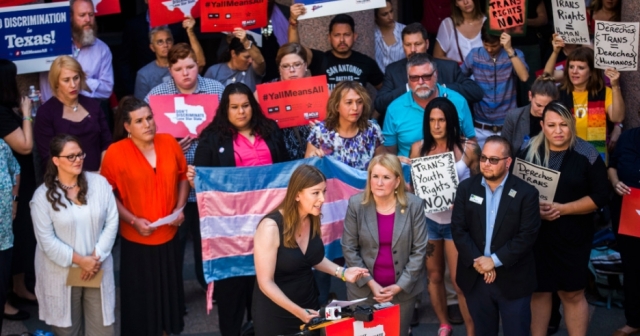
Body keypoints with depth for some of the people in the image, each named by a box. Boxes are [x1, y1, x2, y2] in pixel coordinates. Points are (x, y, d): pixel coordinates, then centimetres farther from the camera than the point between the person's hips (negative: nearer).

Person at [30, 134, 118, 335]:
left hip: (98, 269, 2)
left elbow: (112, 222, -3)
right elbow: (47, 240, -11)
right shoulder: (43, 195, -9)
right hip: (61, 273, -2)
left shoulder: (99, 183, -2)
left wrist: (96, 256, -11)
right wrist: (80, 260, -14)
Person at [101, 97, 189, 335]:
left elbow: (183, 177, 8)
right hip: (136, 238, -4)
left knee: (169, 289, 18)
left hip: (169, 234, 4)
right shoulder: (115, 152, -14)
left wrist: (180, 208, -5)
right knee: (140, 295, 8)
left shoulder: (169, 143, -4)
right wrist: (133, 220, -17)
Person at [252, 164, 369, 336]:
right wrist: (297, 311, -25)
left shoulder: (313, 219, -4)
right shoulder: (271, 227, -24)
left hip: (309, 303, 6)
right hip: (275, 314, -6)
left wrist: (341, 272, -3)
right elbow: (266, 282, -21)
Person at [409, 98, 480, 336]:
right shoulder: (418, 148, -2)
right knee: (433, 275, 15)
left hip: (457, 221, -3)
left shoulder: (468, 149, -9)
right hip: (427, 220, 3)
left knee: (460, 281, -1)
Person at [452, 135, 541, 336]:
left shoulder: (526, 193, -7)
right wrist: (477, 261, -15)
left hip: (513, 280, -3)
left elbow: (527, 235, -13)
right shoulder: (466, 188, 2)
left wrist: (495, 260, -18)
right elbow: (458, 229, -2)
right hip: (475, 278, 3)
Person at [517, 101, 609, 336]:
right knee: (538, 291, 10)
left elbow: (600, 197, -7)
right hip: (535, 235, 2)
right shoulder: (528, 153, 1)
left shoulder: (587, 155, -5)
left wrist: (562, 208, -17)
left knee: (572, 293, 6)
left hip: (572, 237, -2)